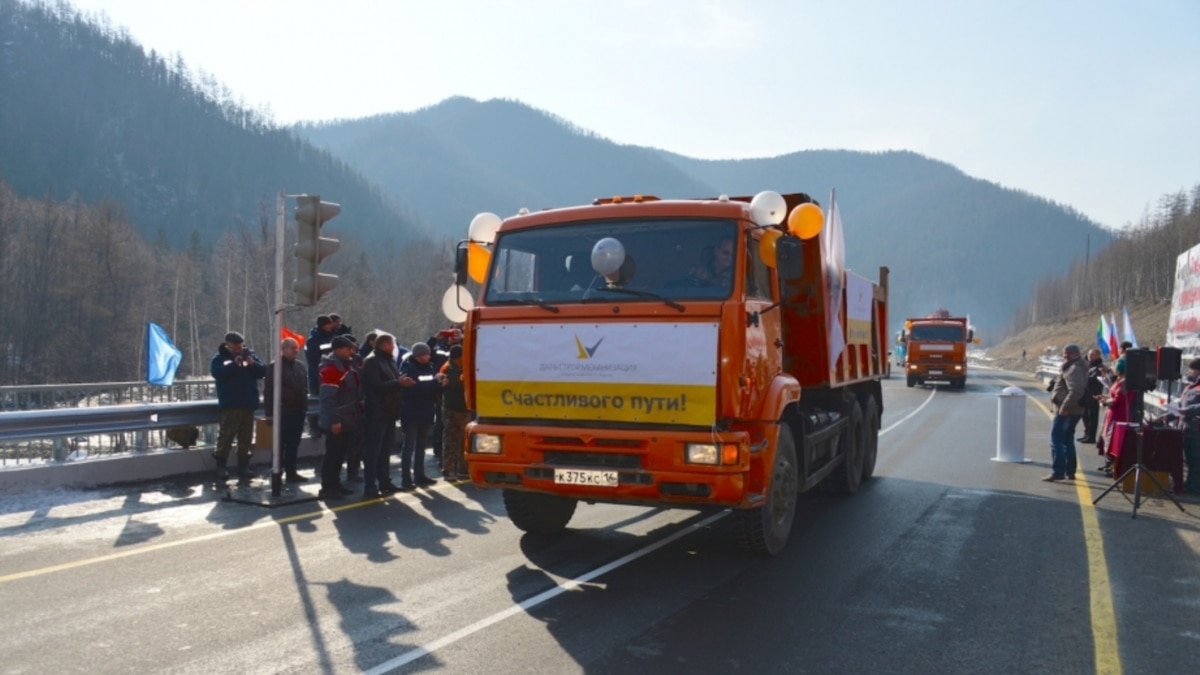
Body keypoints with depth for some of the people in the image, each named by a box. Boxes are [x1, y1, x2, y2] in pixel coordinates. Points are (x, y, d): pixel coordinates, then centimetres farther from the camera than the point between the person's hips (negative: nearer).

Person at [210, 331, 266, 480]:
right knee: (226, 435, -4)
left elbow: (262, 372, 5)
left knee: (246, 437, 9)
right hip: (230, 405, -4)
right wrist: (234, 364, -24)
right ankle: (220, 466, 5)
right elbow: (217, 373, -18)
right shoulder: (219, 358, 0)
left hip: (248, 403, 4)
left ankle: (243, 466, 17)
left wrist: (253, 364, -13)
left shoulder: (249, 355, 11)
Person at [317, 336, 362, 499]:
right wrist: (334, 420, -25)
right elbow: (328, 398, -23)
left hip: (347, 420, 9)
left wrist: (357, 415, 17)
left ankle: (335, 484, 24)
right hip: (336, 422, -9)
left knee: (340, 454, 15)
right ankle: (327, 488, 2)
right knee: (332, 454, -4)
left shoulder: (347, 365, 13)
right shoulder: (331, 368, -17)